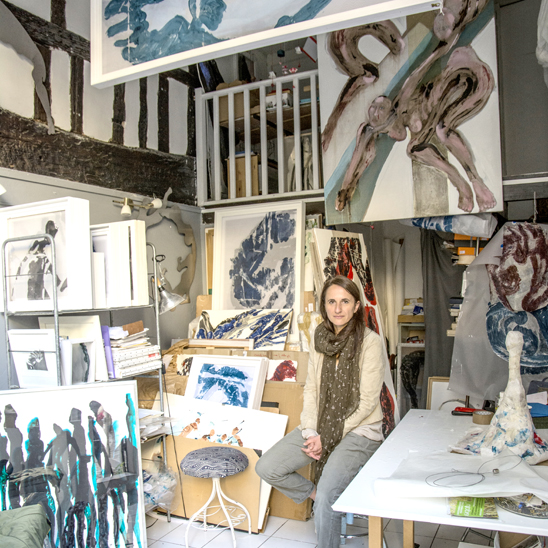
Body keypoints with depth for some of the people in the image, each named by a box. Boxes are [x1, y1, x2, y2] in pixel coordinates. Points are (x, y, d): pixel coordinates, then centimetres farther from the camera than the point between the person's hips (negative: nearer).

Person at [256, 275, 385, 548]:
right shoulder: (319, 338, 2)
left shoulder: (370, 342, -15)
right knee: (266, 468, -6)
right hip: (319, 425, 6)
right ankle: (315, 494, 16)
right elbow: (310, 389, 7)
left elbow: (367, 402, -14)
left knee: (327, 496, -25)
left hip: (359, 430, -6)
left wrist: (327, 438, -13)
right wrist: (310, 431, -7)